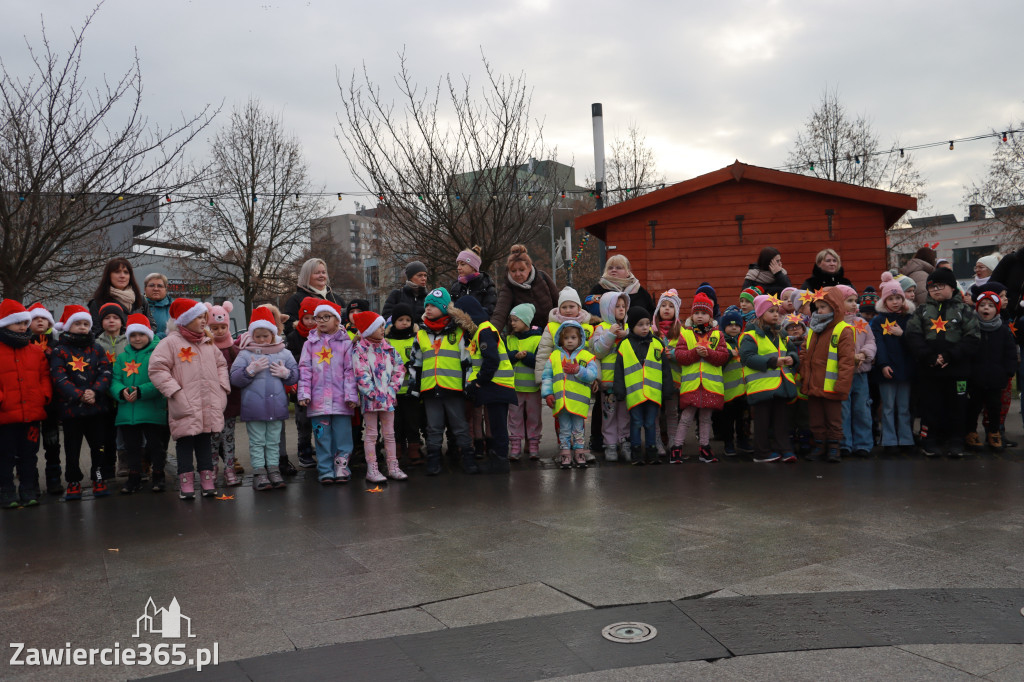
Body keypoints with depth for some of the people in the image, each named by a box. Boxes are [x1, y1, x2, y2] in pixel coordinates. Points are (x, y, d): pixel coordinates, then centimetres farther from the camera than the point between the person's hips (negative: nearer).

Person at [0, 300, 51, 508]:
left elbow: (44, 376, 9)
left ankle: (29, 491, 21)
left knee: (28, 455, 12)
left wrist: (45, 396, -5)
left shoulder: (36, 351, 8)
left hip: (32, 414, 3)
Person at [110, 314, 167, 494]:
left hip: (152, 411, -5)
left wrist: (141, 391, -23)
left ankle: (158, 476, 18)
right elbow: (114, 380, 7)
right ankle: (134, 478, 24)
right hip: (127, 412, 5)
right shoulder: (122, 357, 12)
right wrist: (121, 391, -14)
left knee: (155, 444, 5)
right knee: (131, 446, 13)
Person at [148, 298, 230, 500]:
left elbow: (221, 365, 24)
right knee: (185, 443, 0)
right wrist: (175, 392, -16)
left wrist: (222, 388, 10)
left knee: (206, 442, 10)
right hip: (185, 407, -5)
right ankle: (186, 481, 7)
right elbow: (157, 369, -9)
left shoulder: (208, 343, 15)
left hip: (210, 406, 5)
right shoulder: (171, 342, -3)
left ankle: (207, 478, 17)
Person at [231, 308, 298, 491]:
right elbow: (234, 378, -6)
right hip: (253, 406, -2)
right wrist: (251, 370, -19)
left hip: (276, 405, 2)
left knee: (273, 440, 10)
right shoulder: (245, 353, 1)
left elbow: (295, 374, 11)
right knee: (257, 441, 4)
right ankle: (259, 471, 8)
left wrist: (285, 373, -9)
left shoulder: (283, 353, 8)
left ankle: (273, 469, 17)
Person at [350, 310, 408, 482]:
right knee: (371, 434, 1)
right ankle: (372, 470, 6)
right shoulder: (359, 349, -7)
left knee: (389, 434, 10)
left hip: (387, 397, 5)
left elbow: (400, 367, 9)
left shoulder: (387, 347, 10)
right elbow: (361, 374, -14)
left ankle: (393, 468, 16)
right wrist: (373, 394, -18)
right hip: (370, 398, -5)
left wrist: (393, 388, -3)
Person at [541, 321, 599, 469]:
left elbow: (592, 375, -7)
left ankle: (579, 452, 19)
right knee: (564, 429, 8)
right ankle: (565, 453, 15)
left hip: (579, 401, -1)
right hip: (560, 400, 1)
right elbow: (546, 376, 8)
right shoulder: (554, 356, 8)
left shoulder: (587, 356, 4)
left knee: (578, 428, 8)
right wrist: (547, 393, -2)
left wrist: (578, 370, -20)